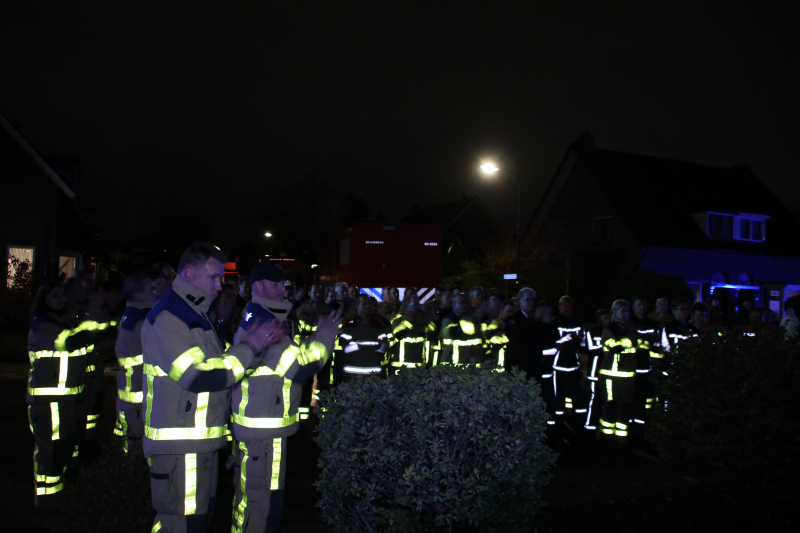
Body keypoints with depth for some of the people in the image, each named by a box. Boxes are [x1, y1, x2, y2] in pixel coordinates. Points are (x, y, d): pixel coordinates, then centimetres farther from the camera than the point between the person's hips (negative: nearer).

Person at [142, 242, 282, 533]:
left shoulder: (195, 314, 19)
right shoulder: (169, 316, -15)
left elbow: (216, 367, 18)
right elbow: (197, 377, -23)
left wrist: (254, 346, 3)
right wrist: (248, 348, -15)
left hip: (200, 441, 10)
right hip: (178, 445, -10)